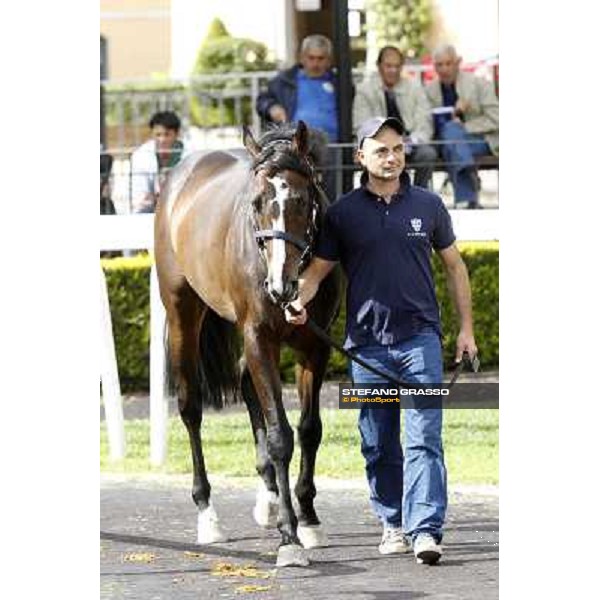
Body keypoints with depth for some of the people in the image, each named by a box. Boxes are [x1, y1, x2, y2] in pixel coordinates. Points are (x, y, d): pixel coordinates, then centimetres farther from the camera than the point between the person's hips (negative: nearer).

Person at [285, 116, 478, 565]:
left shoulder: (428, 205, 5)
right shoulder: (344, 213, 3)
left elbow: (454, 265, 13)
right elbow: (318, 268, 4)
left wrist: (466, 329, 9)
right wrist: (299, 300, -17)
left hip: (419, 338, -1)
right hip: (367, 343, 1)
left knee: (424, 438, -11)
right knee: (379, 445, 8)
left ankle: (426, 530, -17)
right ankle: (394, 525, 21)